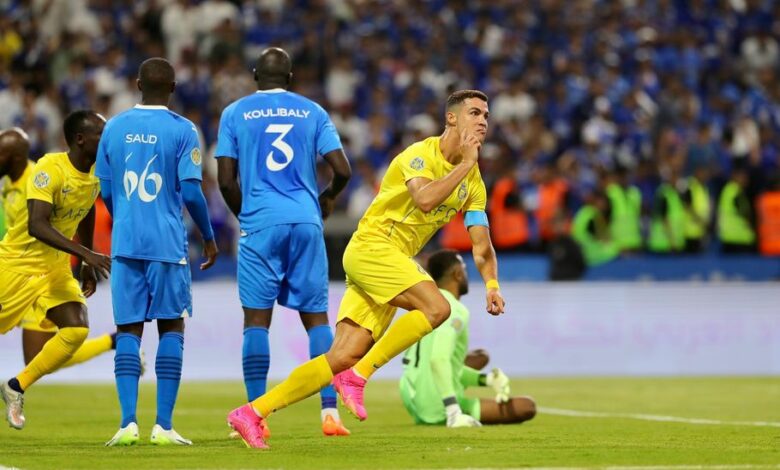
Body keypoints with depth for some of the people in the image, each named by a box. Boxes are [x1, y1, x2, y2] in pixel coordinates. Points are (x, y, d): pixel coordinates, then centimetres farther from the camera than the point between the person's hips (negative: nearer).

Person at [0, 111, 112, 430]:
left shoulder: (98, 172, -2)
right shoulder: (49, 169, -25)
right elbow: (37, 226, -36)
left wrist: (88, 265, 18)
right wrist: (86, 254, -42)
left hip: (56, 268, 6)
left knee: (76, 330, -14)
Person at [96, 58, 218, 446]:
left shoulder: (114, 128, 6)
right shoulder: (181, 130, -5)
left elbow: (105, 192, 12)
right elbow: (191, 193, -8)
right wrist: (209, 238, 7)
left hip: (125, 242, 3)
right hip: (167, 242, -3)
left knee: (128, 330, 5)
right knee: (171, 327, 6)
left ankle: (128, 422, -6)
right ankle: (163, 425, -1)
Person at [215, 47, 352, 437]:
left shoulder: (235, 113, 6)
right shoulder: (312, 112, 9)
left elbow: (226, 180, 2)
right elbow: (342, 170, 3)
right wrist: (327, 198, 24)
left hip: (260, 224, -1)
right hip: (306, 222, 1)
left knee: (256, 318, 1)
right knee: (316, 316, 6)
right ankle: (330, 412, -1)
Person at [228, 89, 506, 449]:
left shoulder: (473, 183, 13)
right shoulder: (421, 155, -9)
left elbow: (482, 246, 13)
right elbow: (425, 200, -28)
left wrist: (491, 284, -4)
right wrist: (465, 164, -20)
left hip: (393, 261, 8)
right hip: (371, 245, -7)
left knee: (345, 357, -4)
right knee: (436, 307, -25)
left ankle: (253, 412, -3)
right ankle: (358, 377, -17)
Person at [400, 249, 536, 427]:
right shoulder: (455, 310, -15)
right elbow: (439, 360, -31)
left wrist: (485, 379, 14)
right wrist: (454, 412, -35)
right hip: (437, 410, -9)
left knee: (481, 357, 32)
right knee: (527, 407, -6)